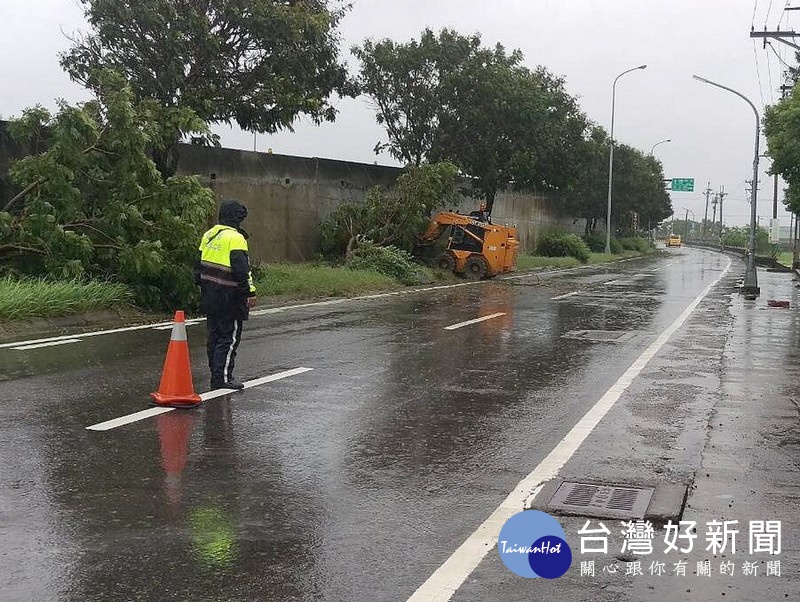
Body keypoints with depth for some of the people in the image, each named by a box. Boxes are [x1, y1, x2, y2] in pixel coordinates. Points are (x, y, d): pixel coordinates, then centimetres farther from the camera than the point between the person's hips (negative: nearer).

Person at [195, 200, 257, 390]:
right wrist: (250, 292, -16)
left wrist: (202, 286, 25)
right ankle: (222, 377, -6)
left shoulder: (209, 235, 12)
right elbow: (242, 270, -20)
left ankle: (216, 374, 22)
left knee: (215, 336, 15)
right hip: (229, 298, -8)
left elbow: (199, 264, 18)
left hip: (209, 295, 9)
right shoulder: (235, 238, -15)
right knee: (230, 337, -3)